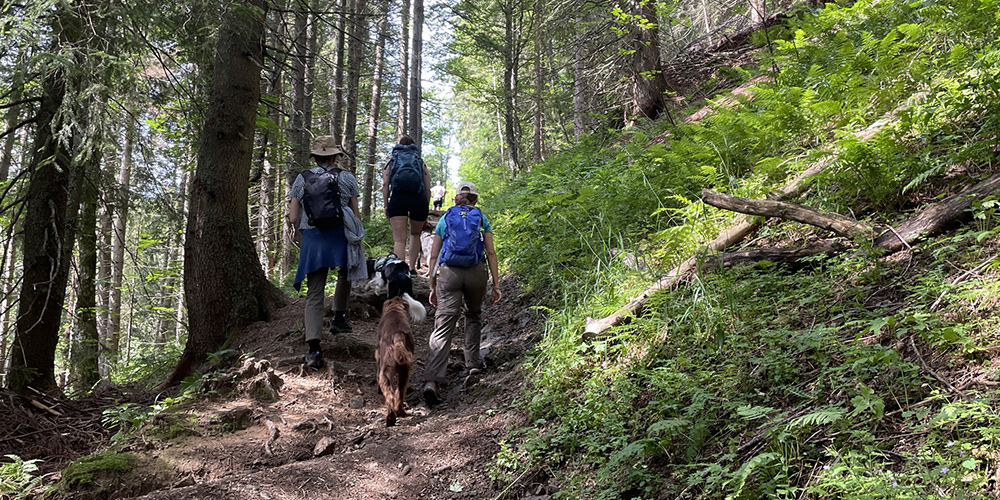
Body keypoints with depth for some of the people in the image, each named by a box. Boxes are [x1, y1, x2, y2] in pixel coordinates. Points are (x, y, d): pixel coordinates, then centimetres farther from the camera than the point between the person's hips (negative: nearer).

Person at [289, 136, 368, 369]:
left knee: (314, 294, 1)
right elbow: (355, 214, 2)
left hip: (312, 238, 1)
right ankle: (339, 317, 30)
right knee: (345, 274, 31)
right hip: (340, 235, -1)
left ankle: (314, 347, -10)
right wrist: (358, 236, 14)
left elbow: (293, 218, 3)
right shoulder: (346, 178, 2)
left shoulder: (302, 179, 7)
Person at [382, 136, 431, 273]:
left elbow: (385, 184, 6)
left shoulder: (392, 162, 22)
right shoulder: (421, 163, 23)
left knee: (399, 240, -7)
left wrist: (386, 205, 6)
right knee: (415, 234, 24)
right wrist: (424, 208, 18)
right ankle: (412, 268, 19)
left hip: (398, 198, -1)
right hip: (419, 199, 1)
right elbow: (428, 189, 14)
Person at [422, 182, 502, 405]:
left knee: (443, 326, -9)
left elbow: (434, 255, 11)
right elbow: (491, 252, 5)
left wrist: (432, 287, 15)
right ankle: (473, 365, 24)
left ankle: (431, 380, -24)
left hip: (448, 273, 0)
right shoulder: (481, 218, 12)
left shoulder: (445, 219, 15)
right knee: (473, 316, 27)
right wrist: (496, 284, 6)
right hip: (476, 272, 0)